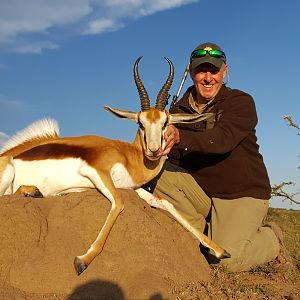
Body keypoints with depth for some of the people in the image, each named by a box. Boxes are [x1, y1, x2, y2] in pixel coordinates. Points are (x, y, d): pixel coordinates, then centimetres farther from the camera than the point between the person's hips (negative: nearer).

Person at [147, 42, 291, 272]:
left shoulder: (241, 102, -11)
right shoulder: (180, 109, 2)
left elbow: (223, 139, -33)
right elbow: (175, 161, -2)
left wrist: (180, 137, -50)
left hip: (243, 195, -4)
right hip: (200, 190, 4)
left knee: (226, 258, -20)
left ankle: (269, 239, 13)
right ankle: (203, 232, -5)